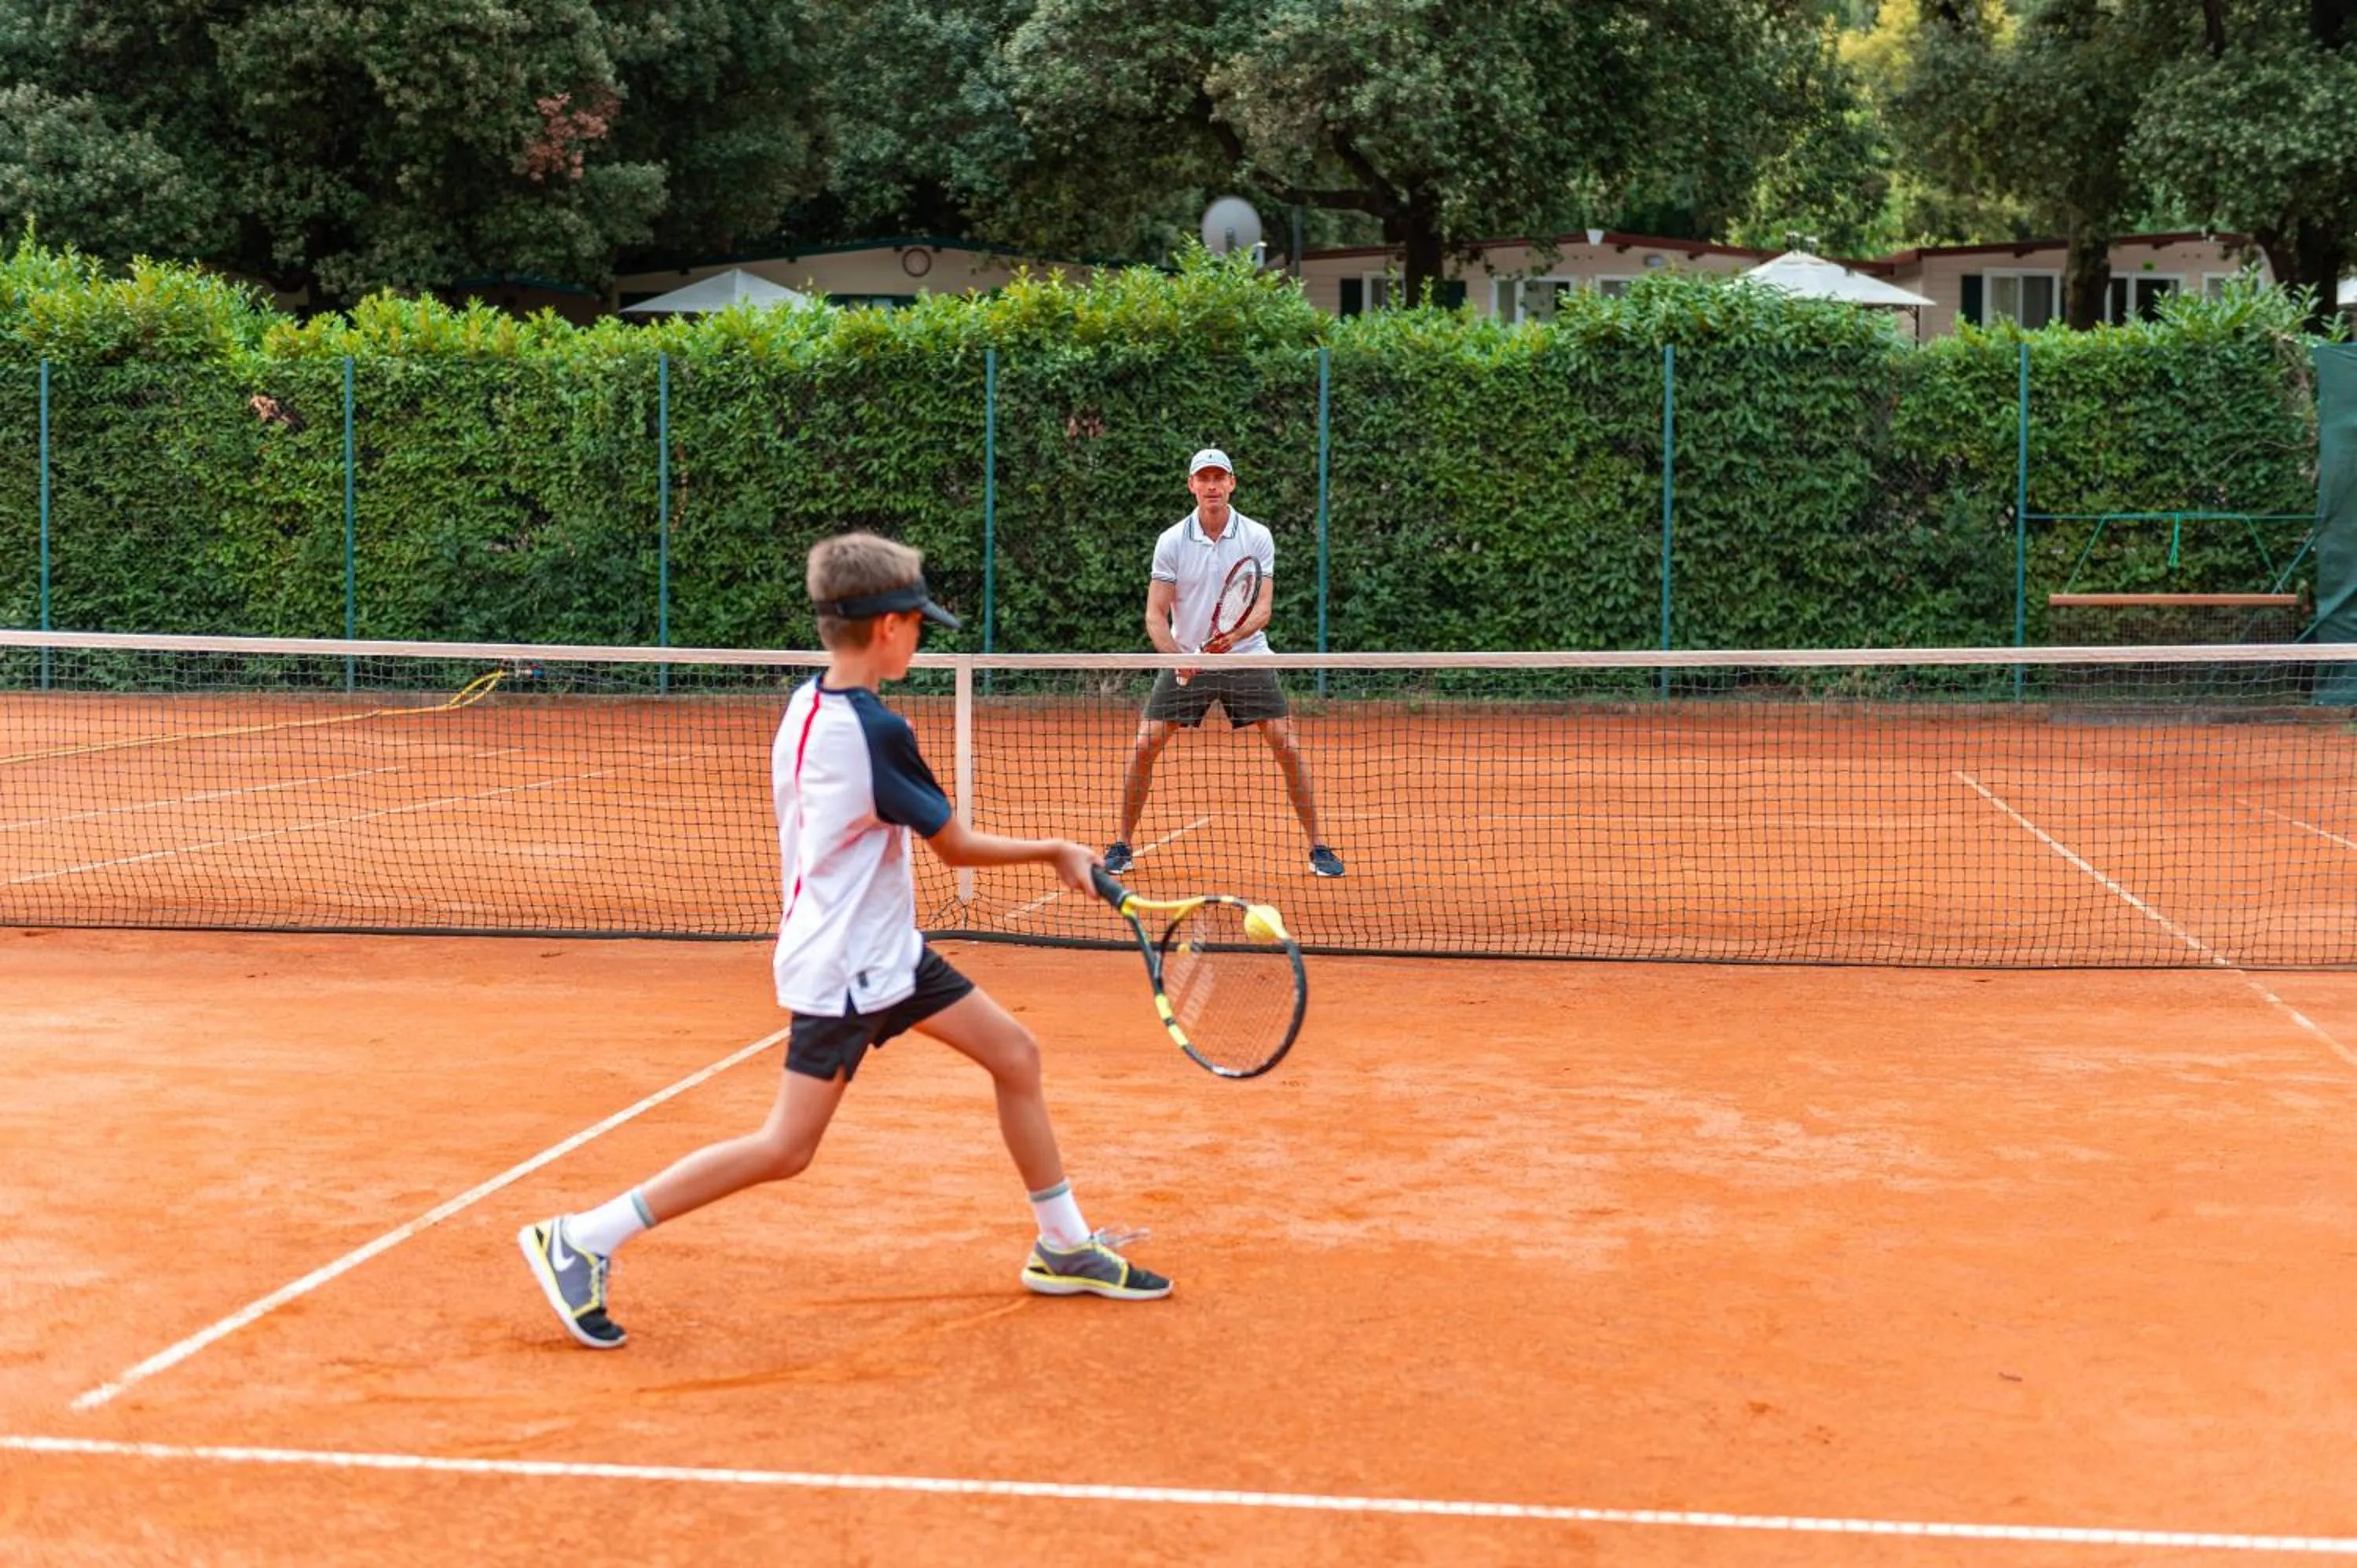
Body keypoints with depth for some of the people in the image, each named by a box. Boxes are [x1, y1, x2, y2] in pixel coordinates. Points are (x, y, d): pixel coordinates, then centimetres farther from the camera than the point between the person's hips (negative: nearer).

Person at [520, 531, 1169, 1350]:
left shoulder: (807, 703, 2)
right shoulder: (875, 731, -23)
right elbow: (957, 845, -13)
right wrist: (1057, 850, -1)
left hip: (885, 949, 10)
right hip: (845, 967, -10)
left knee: (1016, 1053, 11)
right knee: (786, 1147, -6)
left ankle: (1065, 1248, 21)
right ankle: (581, 1240, 0)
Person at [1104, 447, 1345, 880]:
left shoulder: (1257, 537, -5)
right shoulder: (1172, 541, -5)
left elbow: (1263, 608, -12)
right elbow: (1156, 615, -7)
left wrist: (1235, 635, -33)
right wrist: (1176, 655, -25)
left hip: (1247, 658, 0)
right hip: (1186, 660, 0)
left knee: (1288, 748, -9)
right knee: (1144, 747, -8)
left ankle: (1318, 846, 3)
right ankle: (1122, 845, 7)